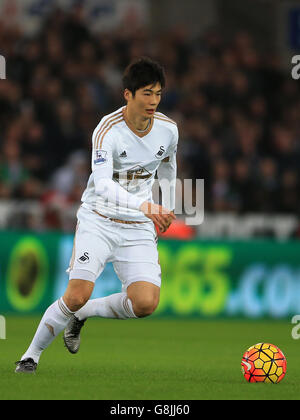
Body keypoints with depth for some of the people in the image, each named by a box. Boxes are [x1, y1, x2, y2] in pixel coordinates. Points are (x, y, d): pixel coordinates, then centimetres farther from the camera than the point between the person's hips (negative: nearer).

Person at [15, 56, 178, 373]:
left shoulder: (168, 129, -2)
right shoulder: (108, 130, -19)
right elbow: (102, 185, -33)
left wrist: (167, 209, 30)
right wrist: (143, 205, -46)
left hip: (139, 228, 4)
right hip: (98, 221, -4)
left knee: (145, 304, -15)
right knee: (78, 294, -20)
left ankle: (81, 314, 13)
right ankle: (32, 354, 3)